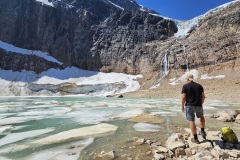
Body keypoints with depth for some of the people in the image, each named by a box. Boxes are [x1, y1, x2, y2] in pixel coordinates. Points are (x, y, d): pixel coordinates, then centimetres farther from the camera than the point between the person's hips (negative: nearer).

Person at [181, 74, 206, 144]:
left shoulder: (185, 86, -5)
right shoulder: (199, 85, 7)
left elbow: (183, 97, -10)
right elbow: (203, 96, 7)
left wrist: (182, 106, 0)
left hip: (189, 106, -4)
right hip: (198, 105, 4)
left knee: (191, 121, 3)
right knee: (201, 117, 31)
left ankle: (195, 138, 8)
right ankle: (202, 131, 27)